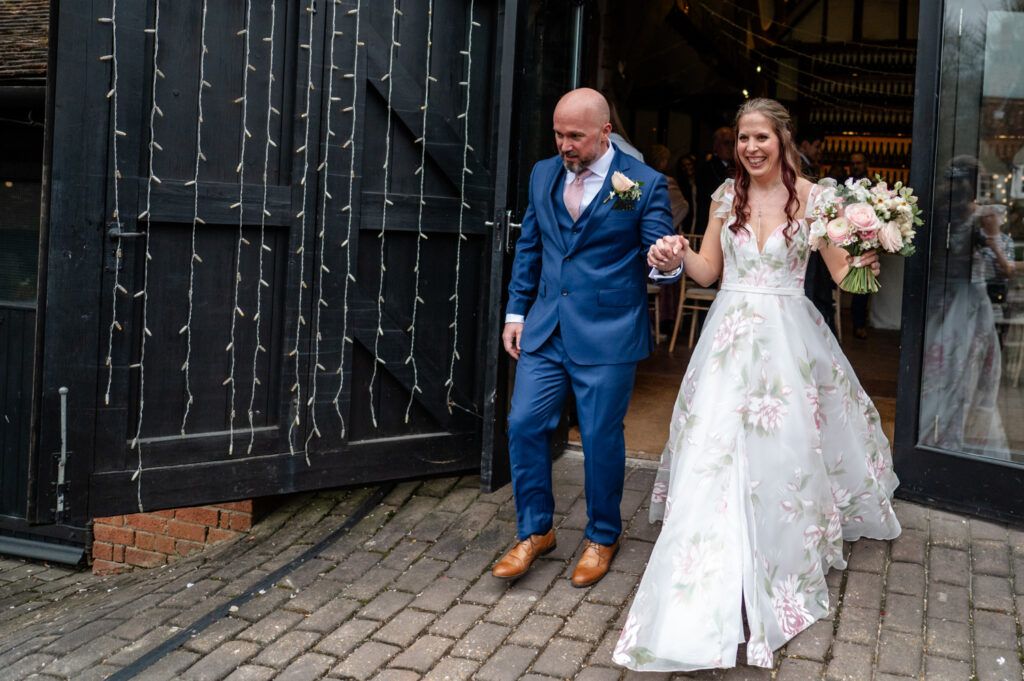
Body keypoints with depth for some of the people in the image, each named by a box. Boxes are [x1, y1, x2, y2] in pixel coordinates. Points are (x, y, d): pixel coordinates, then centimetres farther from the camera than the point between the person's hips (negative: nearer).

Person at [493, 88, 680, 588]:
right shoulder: (543, 175, 8)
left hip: (607, 335, -4)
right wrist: (516, 311, 13)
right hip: (545, 329, 5)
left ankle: (602, 537, 26)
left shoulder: (645, 184, -6)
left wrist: (669, 264, -30)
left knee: (601, 438, 4)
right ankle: (535, 531, 21)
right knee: (524, 424, 2)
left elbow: (660, 258, -6)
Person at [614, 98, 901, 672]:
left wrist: (865, 263, -23)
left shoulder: (812, 197, -3)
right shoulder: (726, 195, 6)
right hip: (731, 336, 2)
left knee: (784, 450, 1)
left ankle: (785, 569, 22)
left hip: (789, 339, -2)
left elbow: (842, 272, -1)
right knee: (716, 455, -2)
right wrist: (678, 256, -10)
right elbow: (709, 271, 10)